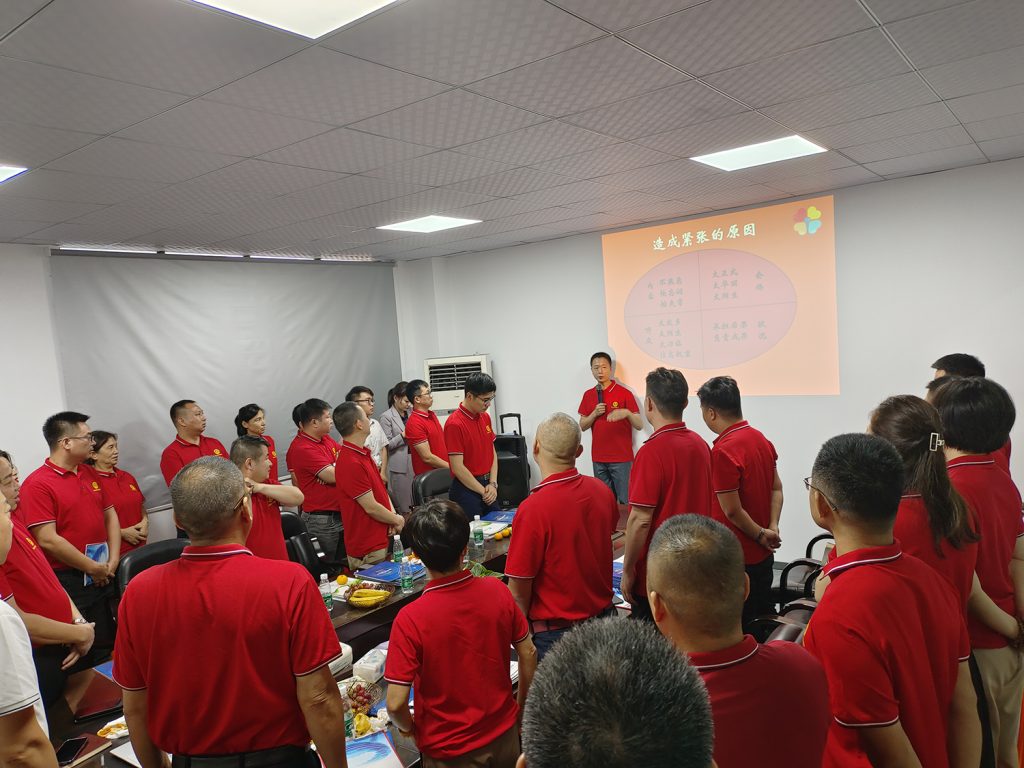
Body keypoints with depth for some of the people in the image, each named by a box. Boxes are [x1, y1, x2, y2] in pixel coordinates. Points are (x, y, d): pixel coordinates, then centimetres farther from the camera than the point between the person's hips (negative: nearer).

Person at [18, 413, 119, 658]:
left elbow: (110, 516, 15)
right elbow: (48, 540, -19)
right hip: (67, 583, -7)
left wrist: (113, 561, 3)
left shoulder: (90, 475, 9)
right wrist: (93, 568, -12)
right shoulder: (37, 485, -14)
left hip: (104, 578, 7)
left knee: (108, 646, 16)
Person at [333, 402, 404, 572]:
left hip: (381, 541, 9)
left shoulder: (363, 453, 8)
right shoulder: (351, 463, -25)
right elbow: (371, 507, -21)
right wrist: (397, 520, -5)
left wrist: (393, 515, -3)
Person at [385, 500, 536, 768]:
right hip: (504, 735, 4)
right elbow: (528, 653, -4)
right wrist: (520, 709, 11)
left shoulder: (410, 620, -26)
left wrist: (409, 729, -1)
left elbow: (396, 704, -23)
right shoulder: (497, 591, -16)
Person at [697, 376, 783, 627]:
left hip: (738, 558, -8)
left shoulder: (723, 451, -24)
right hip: (763, 555, 8)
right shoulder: (761, 439, 3)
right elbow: (777, 488, 9)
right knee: (765, 615, 22)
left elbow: (732, 510, -22)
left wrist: (762, 535, -8)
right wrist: (772, 528, -1)